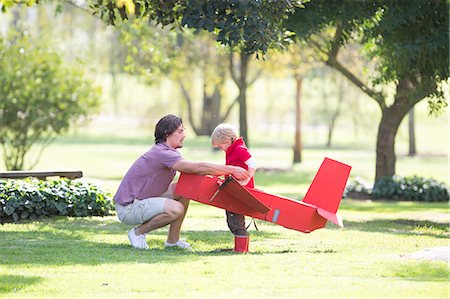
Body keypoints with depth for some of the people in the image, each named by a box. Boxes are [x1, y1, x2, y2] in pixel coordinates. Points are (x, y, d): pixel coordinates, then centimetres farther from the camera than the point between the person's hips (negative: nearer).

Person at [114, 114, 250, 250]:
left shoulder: (166, 151, 10)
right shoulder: (162, 153, -23)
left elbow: (193, 169, 12)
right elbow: (198, 168, -29)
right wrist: (231, 169, -25)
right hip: (127, 209, -10)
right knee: (176, 209, -29)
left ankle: (172, 240, 9)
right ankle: (138, 232, -7)